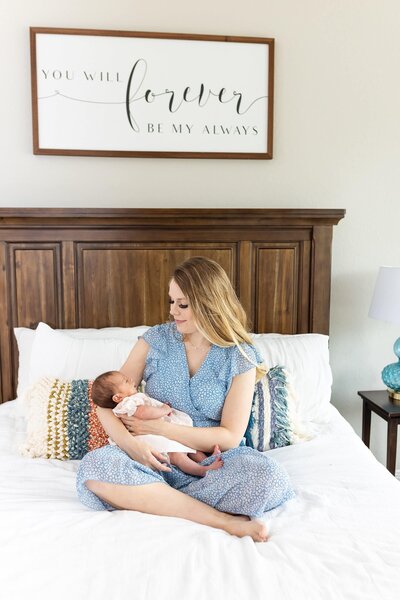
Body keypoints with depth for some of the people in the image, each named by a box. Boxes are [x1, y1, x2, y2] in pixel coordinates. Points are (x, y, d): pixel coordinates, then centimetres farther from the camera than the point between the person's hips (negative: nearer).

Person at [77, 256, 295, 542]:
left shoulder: (240, 358, -5)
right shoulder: (155, 339, 1)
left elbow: (230, 437, -9)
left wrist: (159, 428, -15)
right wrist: (130, 443, -23)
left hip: (213, 462, -1)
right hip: (157, 460, 2)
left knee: (268, 474, -31)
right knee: (94, 466, -30)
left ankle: (156, 502, -19)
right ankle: (225, 520, -28)